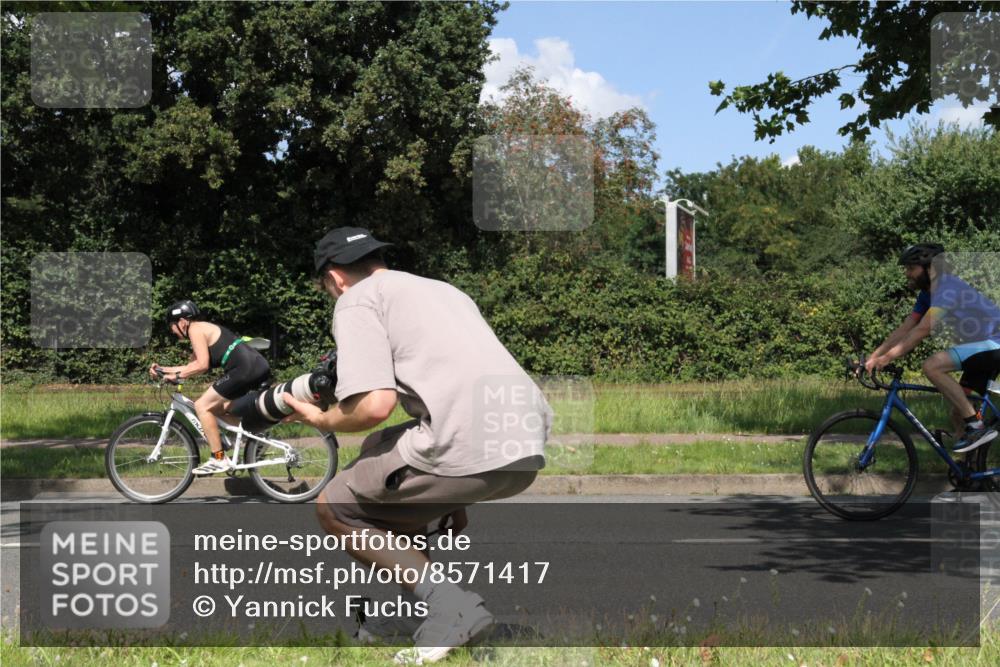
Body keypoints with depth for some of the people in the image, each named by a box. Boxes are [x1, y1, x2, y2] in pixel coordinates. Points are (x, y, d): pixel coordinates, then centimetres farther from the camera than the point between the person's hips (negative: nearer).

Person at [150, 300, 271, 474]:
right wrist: (163, 369, 27)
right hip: (259, 366, 10)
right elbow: (192, 366, 29)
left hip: (244, 368, -10)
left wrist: (177, 375, -5)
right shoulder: (205, 329, 26)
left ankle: (219, 459, -4)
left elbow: (202, 365, -14)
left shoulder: (195, 329, -4)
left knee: (203, 406, -4)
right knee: (218, 408, 22)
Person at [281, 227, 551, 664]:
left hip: (469, 450, -8)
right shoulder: (441, 288, 30)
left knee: (335, 508, 13)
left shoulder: (357, 299, 6)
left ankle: (448, 606, -4)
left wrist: (321, 420, 11)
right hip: (527, 449, 8)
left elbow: (375, 405, -7)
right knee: (378, 451, 31)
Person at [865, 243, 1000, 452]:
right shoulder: (927, 294, 9)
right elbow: (904, 329, 8)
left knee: (932, 366, -25)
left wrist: (887, 358, -30)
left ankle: (977, 427, -21)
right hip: (981, 348, 10)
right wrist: (873, 357, 0)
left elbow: (923, 329, -28)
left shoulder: (948, 287, -21)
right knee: (958, 414, 7)